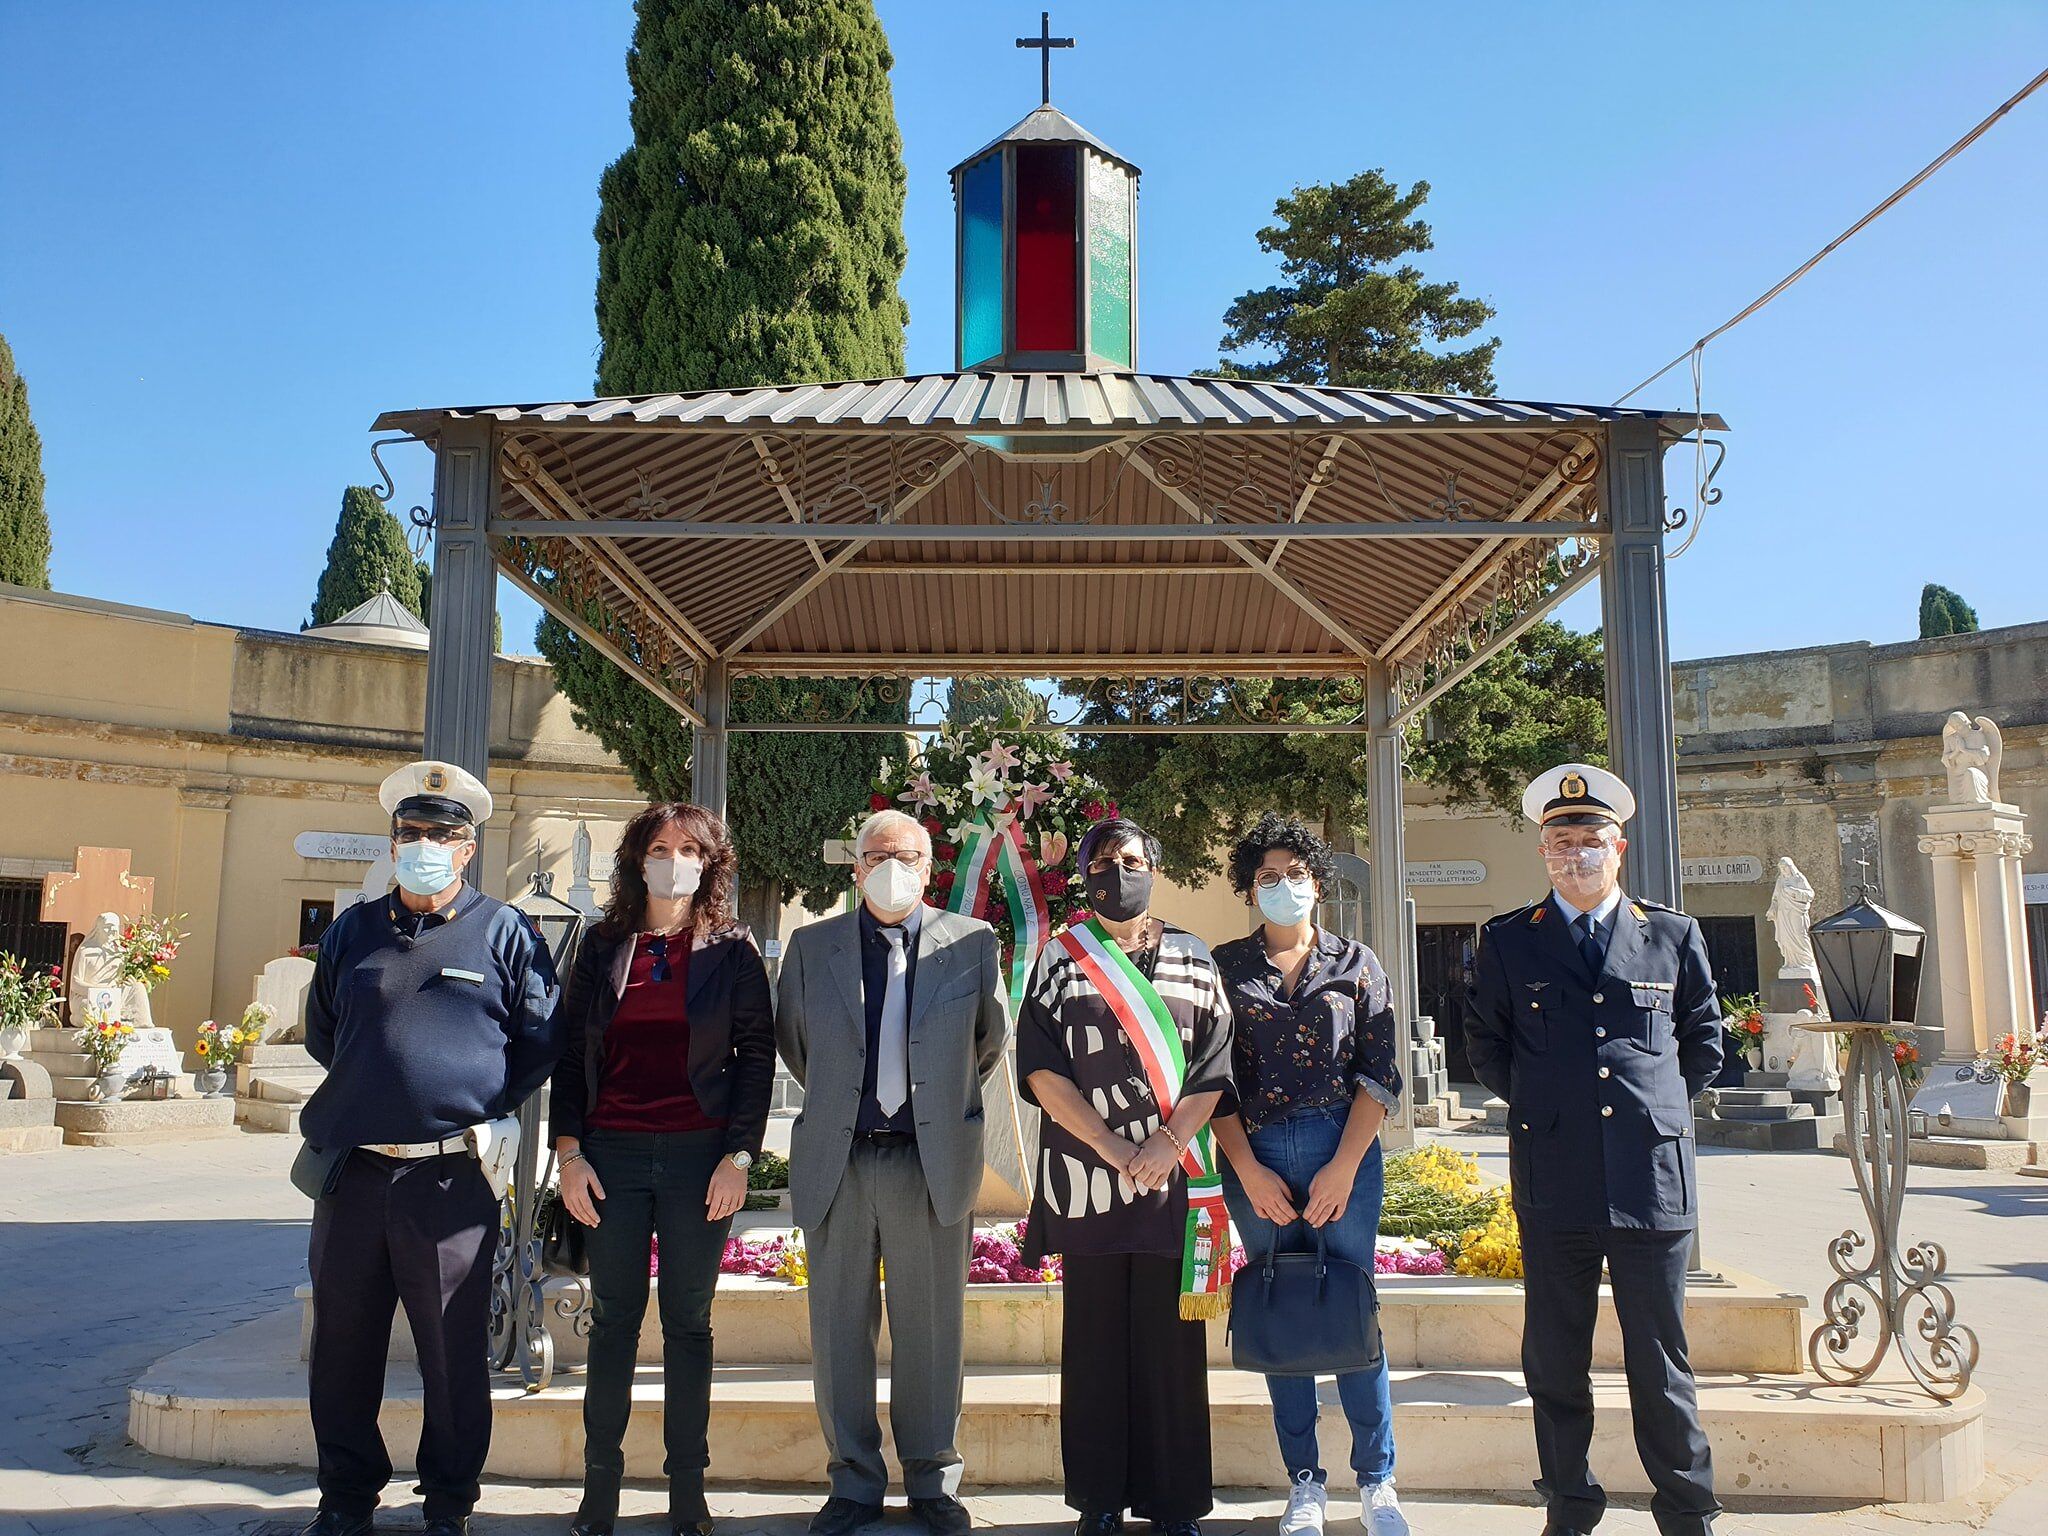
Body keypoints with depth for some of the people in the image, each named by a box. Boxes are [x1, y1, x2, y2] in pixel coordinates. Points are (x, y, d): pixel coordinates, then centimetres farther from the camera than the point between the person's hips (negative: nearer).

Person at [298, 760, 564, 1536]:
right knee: (342, 1347, 13)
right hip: (352, 1173, 4)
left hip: (453, 1175, -3)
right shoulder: (352, 931, 12)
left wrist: (486, 1109, 1)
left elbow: (540, 1042, 4)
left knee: (455, 1353, 5)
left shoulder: (505, 932, 2)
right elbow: (320, 1035, 23)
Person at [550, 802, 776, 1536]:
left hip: (700, 1157, -1)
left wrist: (739, 1156, -6)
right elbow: (570, 1052, 8)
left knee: (688, 1323, 6)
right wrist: (569, 1152, 0)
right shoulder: (602, 948, 9)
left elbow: (757, 1054, 1)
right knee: (613, 1321, 6)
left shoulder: (733, 950, 4)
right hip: (612, 1155, 2)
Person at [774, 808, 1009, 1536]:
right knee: (839, 1331, 9)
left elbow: (991, 1040, 13)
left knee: (931, 1330, 7)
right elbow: (791, 1040, 16)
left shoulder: (971, 943, 2)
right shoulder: (812, 945, 5)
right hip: (836, 1162, 1)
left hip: (934, 1161, -1)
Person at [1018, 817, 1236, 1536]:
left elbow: (1215, 1066, 3)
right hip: (1088, 1178, 0)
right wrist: (1115, 1149, -10)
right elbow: (1042, 1070, -1)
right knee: (1095, 1337, 5)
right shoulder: (1060, 959, 7)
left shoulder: (1193, 959, 10)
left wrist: (1166, 1144, -11)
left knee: (1171, 1338, 4)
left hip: (1175, 1179, 1)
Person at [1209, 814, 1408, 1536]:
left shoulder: (1357, 964, 7)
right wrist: (1249, 1171, -6)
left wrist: (1343, 1168, -7)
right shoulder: (1223, 966, 5)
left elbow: (1379, 1072, 2)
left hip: (1345, 1152, 0)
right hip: (1255, 1158, 0)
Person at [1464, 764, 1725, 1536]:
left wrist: (1658, 1104, 11)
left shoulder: (1674, 936, 8)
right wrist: (1539, 1104, 9)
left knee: (1661, 1363, 7)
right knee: (1555, 1364, 8)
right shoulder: (1506, 942, 6)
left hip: (1653, 1176, 0)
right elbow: (1485, 1045, 15)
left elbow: (1704, 1039, 17)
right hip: (1553, 1183, 0)